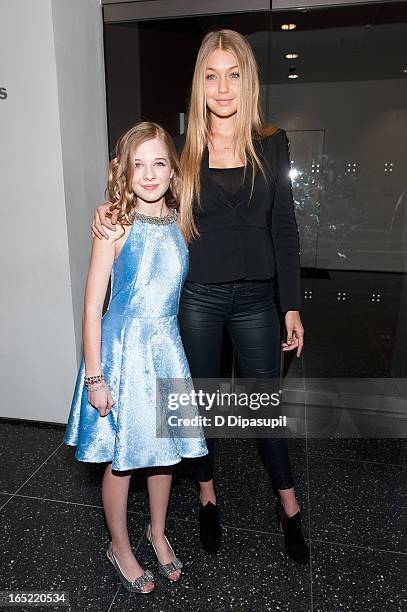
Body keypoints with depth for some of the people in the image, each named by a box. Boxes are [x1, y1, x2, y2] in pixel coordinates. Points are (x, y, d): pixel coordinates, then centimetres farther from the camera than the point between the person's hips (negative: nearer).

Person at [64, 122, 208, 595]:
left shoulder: (178, 220, 3)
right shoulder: (117, 226, -13)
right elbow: (92, 307, -13)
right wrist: (94, 377, -13)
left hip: (167, 346, 5)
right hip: (124, 347, -5)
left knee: (164, 447, 18)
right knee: (121, 457, 11)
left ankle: (158, 532, 44)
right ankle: (120, 547, 37)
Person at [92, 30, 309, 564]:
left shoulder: (272, 144, 1)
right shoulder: (184, 148, 1)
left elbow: (284, 230, 1)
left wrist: (292, 308, -1)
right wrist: (109, 215, -10)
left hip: (255, 299, 0)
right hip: (197, 298, 1)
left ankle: (288, 506, 34)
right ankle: (208, 495, 39)